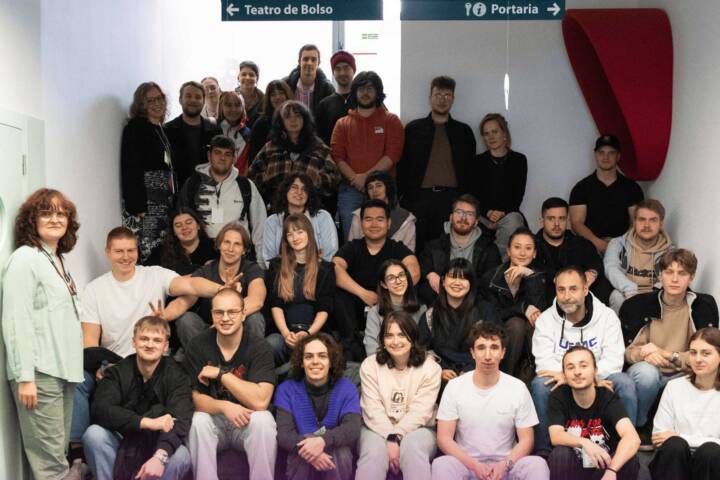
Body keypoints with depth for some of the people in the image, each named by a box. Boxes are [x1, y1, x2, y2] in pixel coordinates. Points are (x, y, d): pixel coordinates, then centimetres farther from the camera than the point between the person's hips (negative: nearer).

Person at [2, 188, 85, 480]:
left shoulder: (59, 260, 17)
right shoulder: (24, 259, -9)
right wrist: (25, 377, -19)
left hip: (62, 368, 8)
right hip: (40, 372, -8)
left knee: (60, 450, 12)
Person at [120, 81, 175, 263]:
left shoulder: (160, 130, 18)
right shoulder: (135, 128, -5)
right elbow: (131, 170, -13)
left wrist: (173, 202, 17)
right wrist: (137, 206, -19)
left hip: (164, 203, 8)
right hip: (144, 203, -8)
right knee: (146, 255, -9)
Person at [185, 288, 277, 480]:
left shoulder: (259, 348, -12)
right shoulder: (198, 346, -6)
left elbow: (260, 401, -24)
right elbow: (194, 398, -9)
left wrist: (220, 373, -21)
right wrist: (224, 407, -29)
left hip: (247, 422, -1)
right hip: (213, 421, 1)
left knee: (263, 419, -31)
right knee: (198, 420, -29)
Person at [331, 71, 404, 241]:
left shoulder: (391, 121, 8)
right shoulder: (342, 124, 14)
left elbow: (392, 154, -4)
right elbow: (337, 156, 3)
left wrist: (367, 176, -13)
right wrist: (355, 179, -13)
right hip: (349, 190, 2)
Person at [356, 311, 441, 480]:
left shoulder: (429, 367, -2)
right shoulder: (370, 365, 2)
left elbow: (419, 412, -10)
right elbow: (373, 410, -7)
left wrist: (396, 436, -21)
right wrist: (390, 438, -21)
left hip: (416, 429, -1)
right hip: (379, 429, 1)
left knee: (413, 449, -34)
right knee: (374, 452, -31)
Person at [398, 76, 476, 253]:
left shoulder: (464, 132, 14)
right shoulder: (413, 129, 13)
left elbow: (470, 170, 12)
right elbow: (402, 166, 9)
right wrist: (397, 197, 0)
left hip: (451, 199, 0)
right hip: (418, 198, 0)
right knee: (415, 249, -3)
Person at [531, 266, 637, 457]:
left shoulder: (607, 316, -3)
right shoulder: (546, 320, -3)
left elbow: (613, 362, -13)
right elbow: (544, 363, -13)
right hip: (561, 385, 0)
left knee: (624, 383, -27)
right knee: (540, 384, -29)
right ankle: (543, 450, -19)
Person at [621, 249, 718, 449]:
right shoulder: (637, 305, -7)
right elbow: (621, 350, -4)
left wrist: (668, 355, -21)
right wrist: (644, 354, -26)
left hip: (682, 376, 1)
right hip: (646, 374, -1)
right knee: (646, 371, -36)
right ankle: (638, 426, -7)